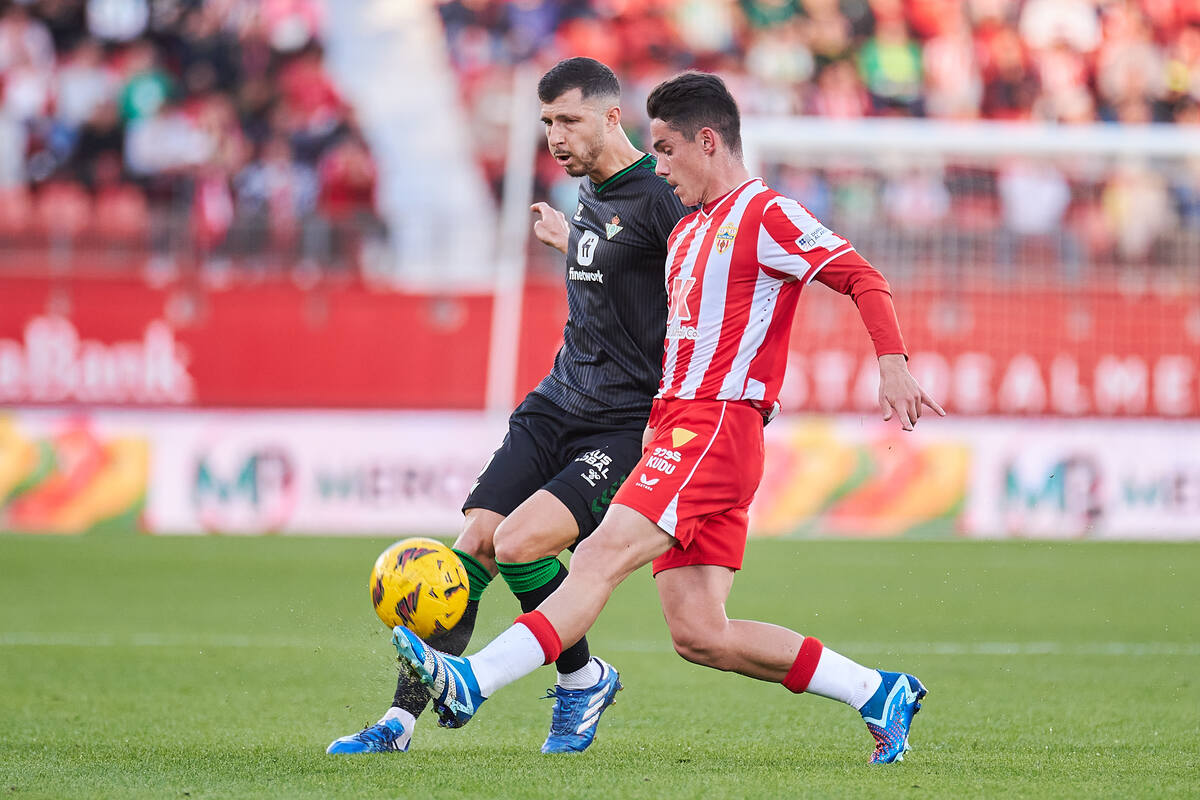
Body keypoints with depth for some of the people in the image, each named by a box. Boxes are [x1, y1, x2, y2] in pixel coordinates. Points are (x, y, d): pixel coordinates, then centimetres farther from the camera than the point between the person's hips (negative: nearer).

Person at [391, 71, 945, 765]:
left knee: (603, 556, -22)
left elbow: (864, 279, -10)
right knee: (699, 635, 2)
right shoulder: (687, 232, 25)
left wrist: (893, 364, -22)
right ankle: (880, 693, 10)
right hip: (678, 423, 10)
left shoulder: (764, 214, -3)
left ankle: (470, 684, -34)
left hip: (716, 427, -10)